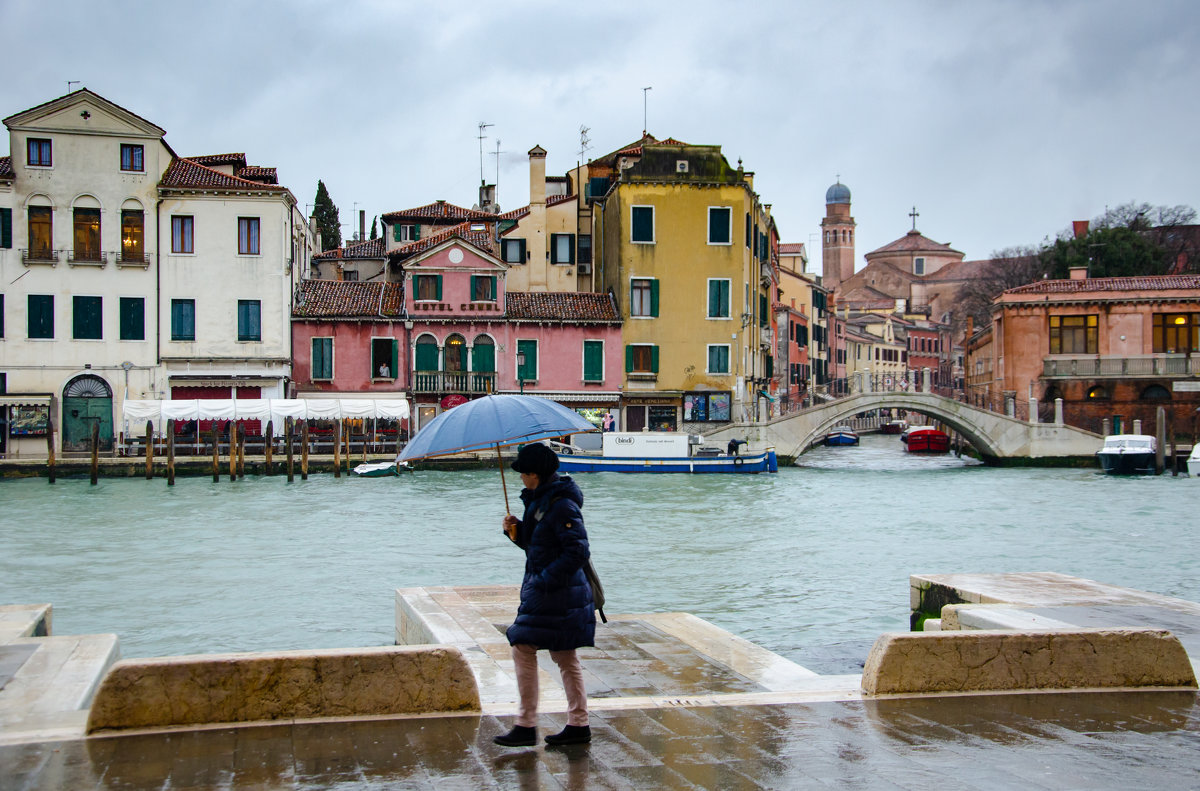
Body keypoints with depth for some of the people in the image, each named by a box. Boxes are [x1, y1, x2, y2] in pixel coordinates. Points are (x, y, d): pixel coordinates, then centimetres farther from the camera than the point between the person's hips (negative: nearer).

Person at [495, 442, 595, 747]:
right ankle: (578, 725, 18)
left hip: (555, 596, -10)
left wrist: (544, 580, -23)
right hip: (543, 591, 10)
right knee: (564, 656, 12)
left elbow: (578, 552, -23)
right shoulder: (539, 500, 12)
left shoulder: (561, 505, -19)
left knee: (523, 649, -7)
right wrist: (517, 530, 2)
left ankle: (526, 726, -2)